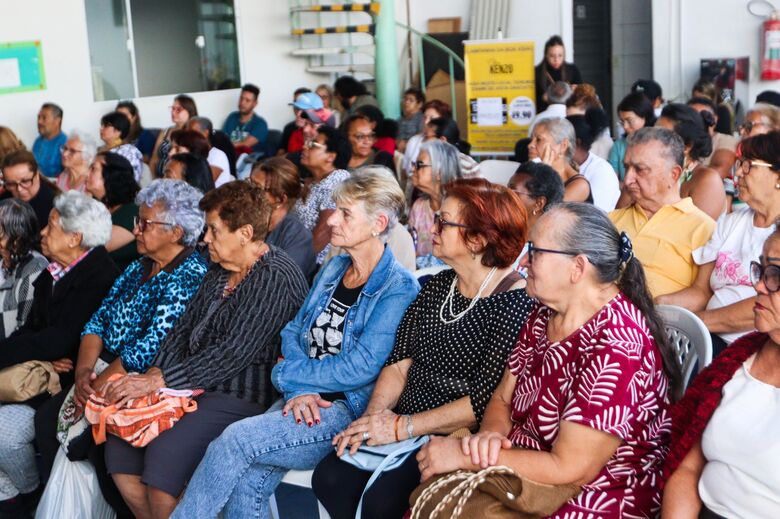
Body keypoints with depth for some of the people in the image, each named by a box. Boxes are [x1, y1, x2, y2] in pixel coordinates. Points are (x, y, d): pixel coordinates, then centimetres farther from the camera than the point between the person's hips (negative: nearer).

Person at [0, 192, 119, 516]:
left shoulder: (100, 276, -18)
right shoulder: (52, 273, 11)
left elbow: (60, 339, -24)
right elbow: (32, 328, 9)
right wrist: (39, 356, -12)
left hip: (71, 382, -9)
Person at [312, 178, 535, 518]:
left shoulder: (516, 303, -14)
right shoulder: (438, 286, 9)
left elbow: (483, 401, -18)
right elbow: (400, 362, 7)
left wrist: (403, 427, -18)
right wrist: (373, 417, -9)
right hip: (400, 425, 7)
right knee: (329, 478, -12)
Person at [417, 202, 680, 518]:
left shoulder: (616, 346, -23)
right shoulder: (545, 315, 2)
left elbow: (569, 469, -23)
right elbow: (502, 400, 10)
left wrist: (466, 455, -17)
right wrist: (490, 435, -13)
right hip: (523, 479, 7)